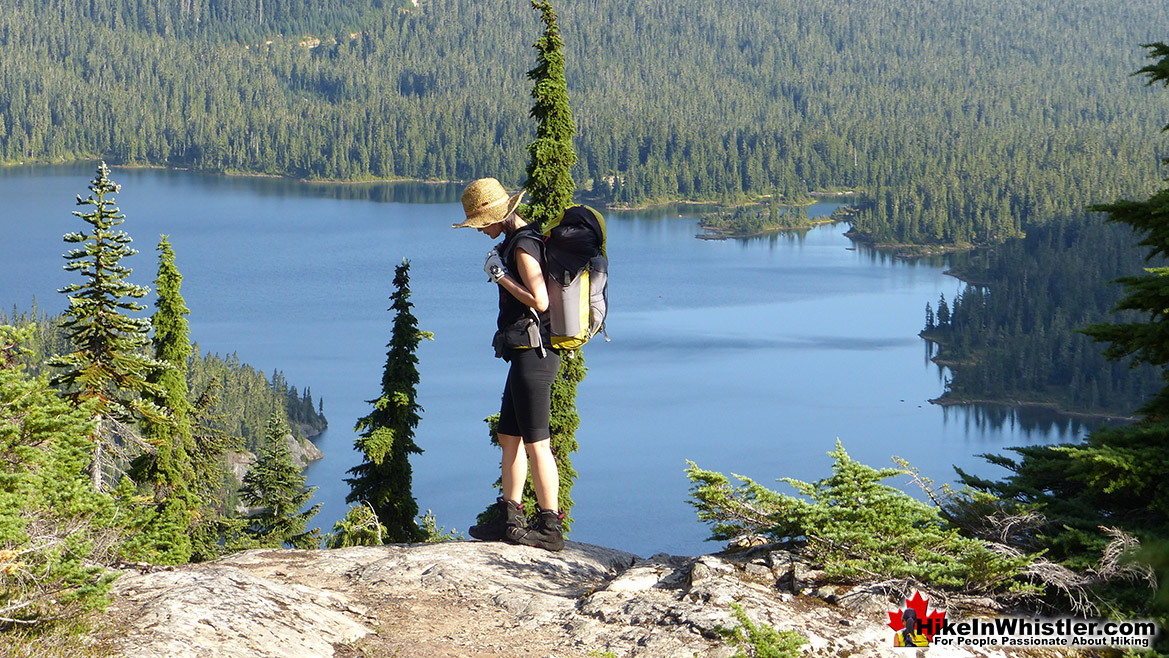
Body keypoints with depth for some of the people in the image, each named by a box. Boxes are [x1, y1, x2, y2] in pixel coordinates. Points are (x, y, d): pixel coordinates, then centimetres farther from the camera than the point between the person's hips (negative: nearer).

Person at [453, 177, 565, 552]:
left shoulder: (523, 246, -15)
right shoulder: (517, 242, 16)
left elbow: (539, 301, -23)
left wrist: (500, 275, -16)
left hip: (533, 354, -11)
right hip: (526, 355, 11)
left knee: (535, 443, -7)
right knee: (509, 437, 15)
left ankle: (550, 528, -3)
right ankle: (509, 519, 21)